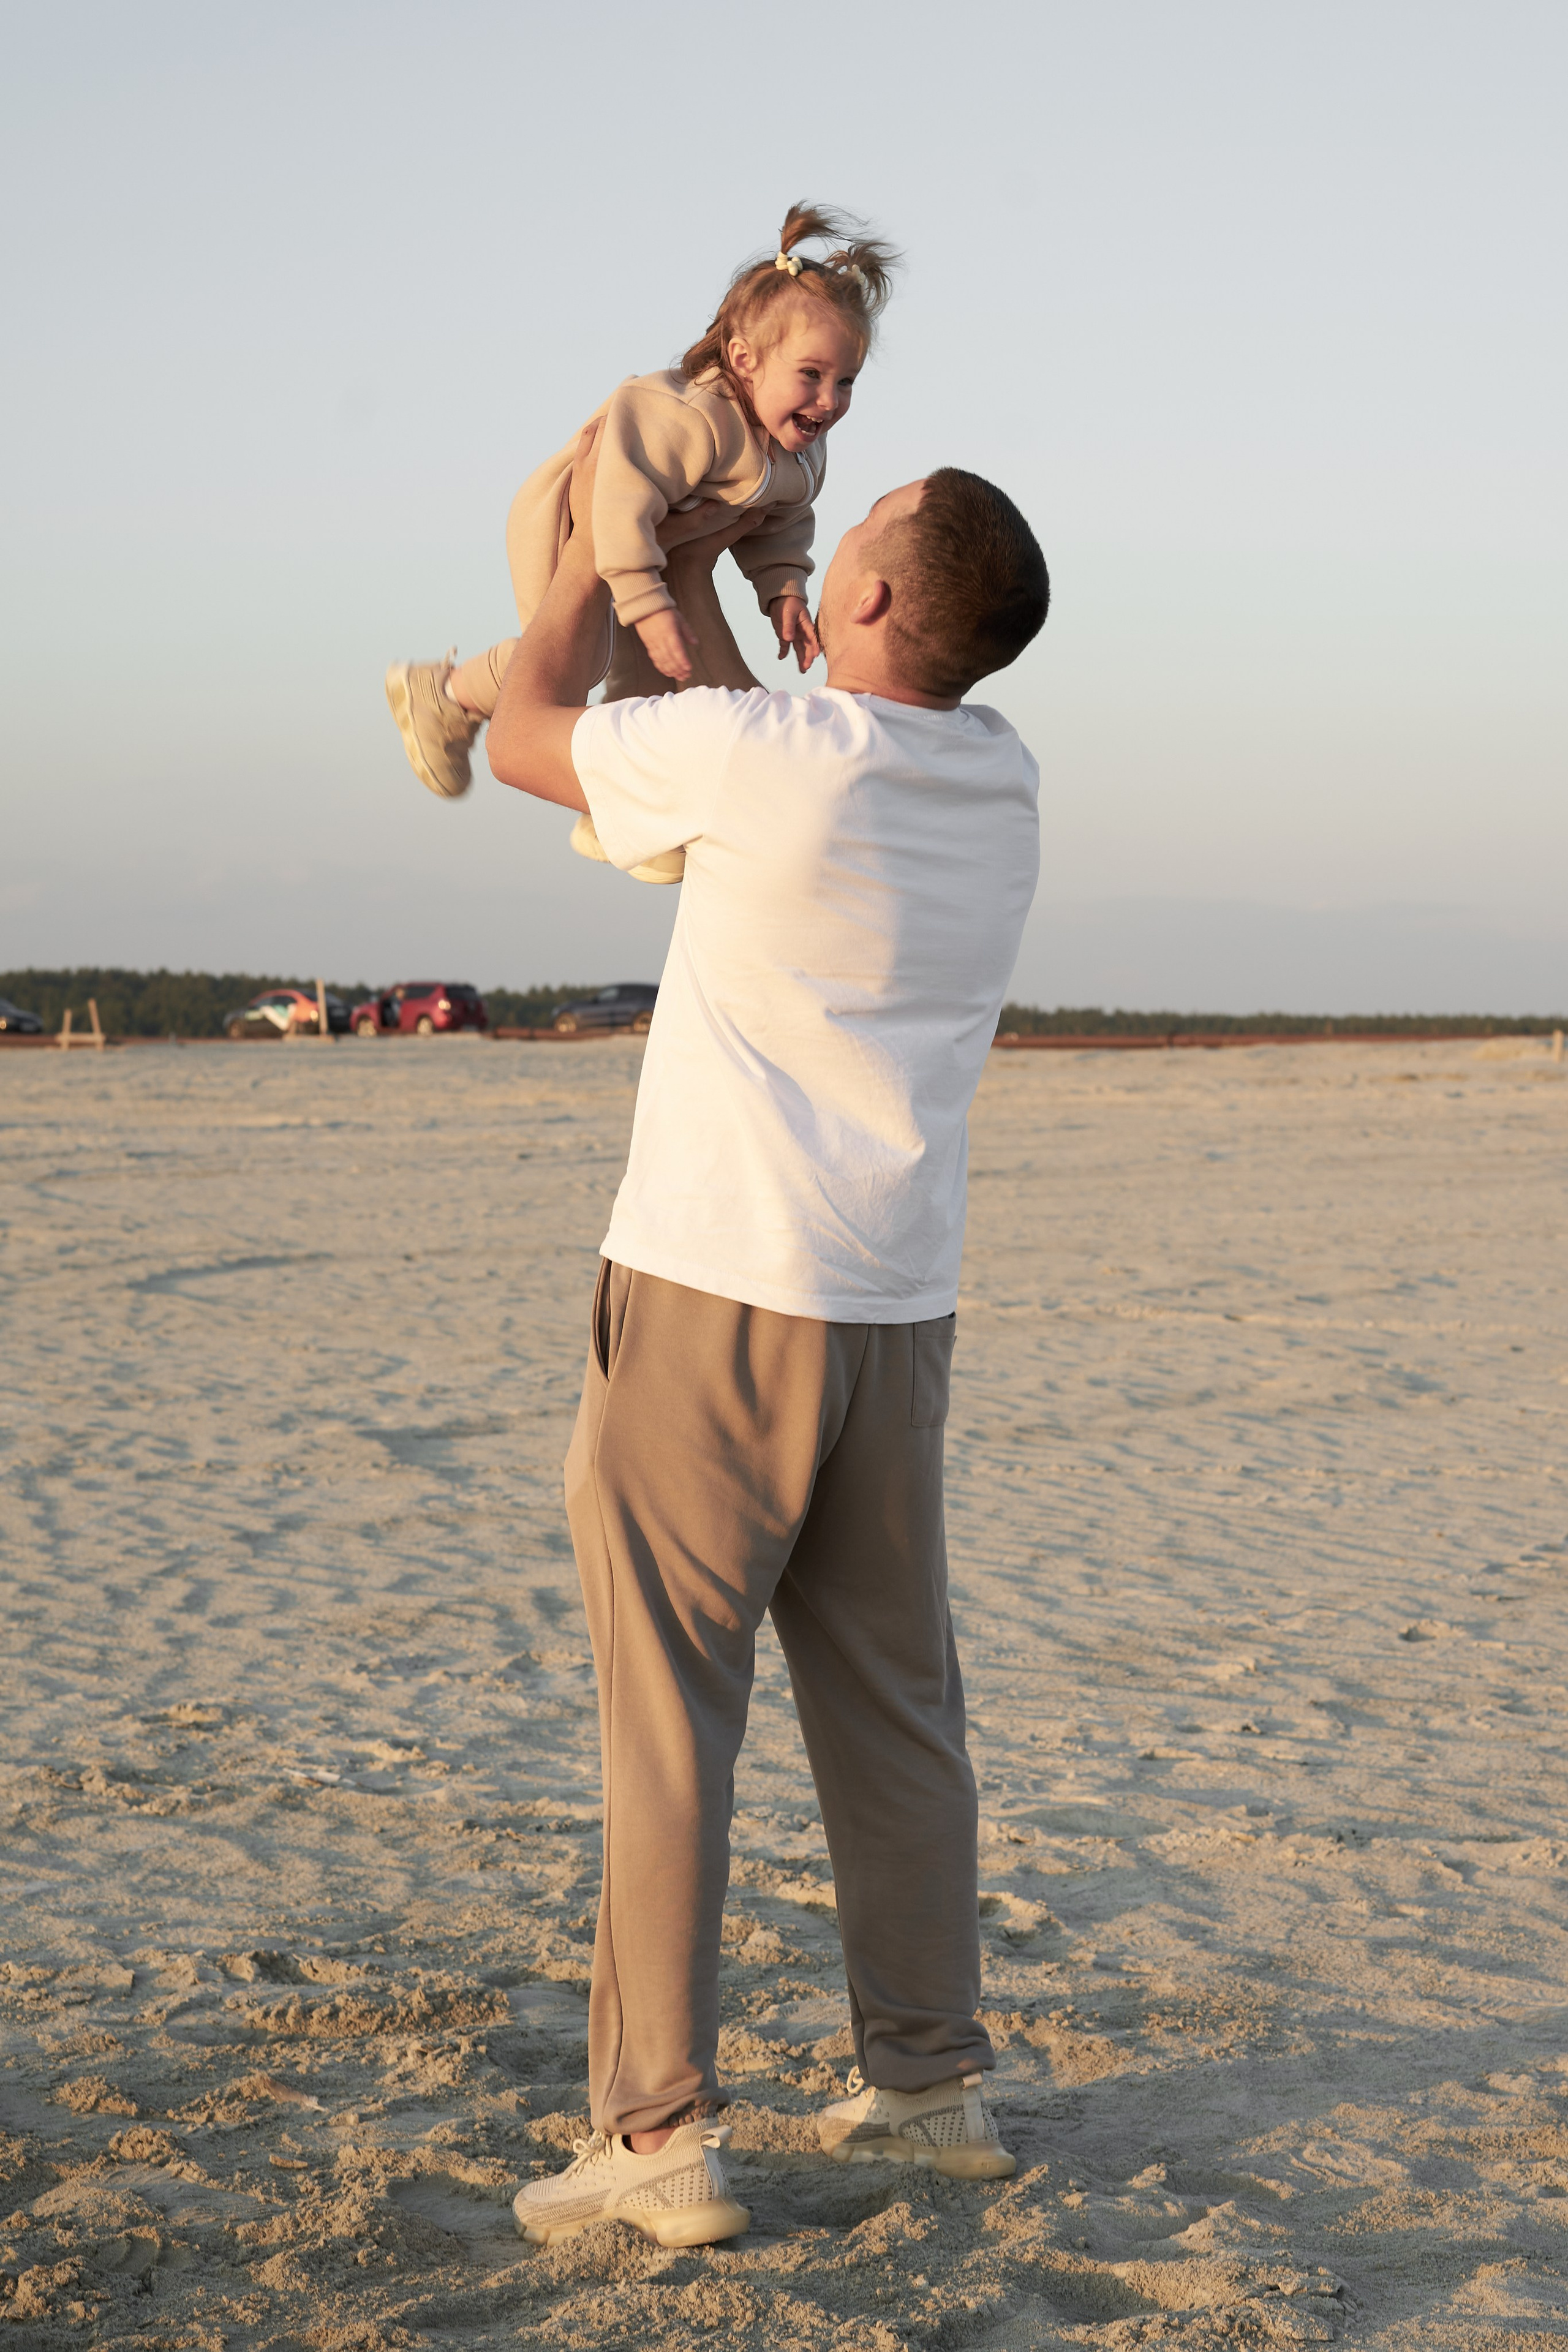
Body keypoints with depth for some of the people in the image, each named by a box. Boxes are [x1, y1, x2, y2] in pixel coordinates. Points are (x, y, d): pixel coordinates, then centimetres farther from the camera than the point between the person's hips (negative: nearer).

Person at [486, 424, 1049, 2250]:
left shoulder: (762, 758, -16)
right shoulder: (1003, 782, 4)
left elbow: (523, 736, 2)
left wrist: (591, 552, 15)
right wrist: (691, 570, 28)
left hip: (712, 1296, -6)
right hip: (896, 1311, 6)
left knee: (667, 1706, -2)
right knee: (890, 1703, 14)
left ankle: (659, 2132, -1)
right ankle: (930, 2080, 23)